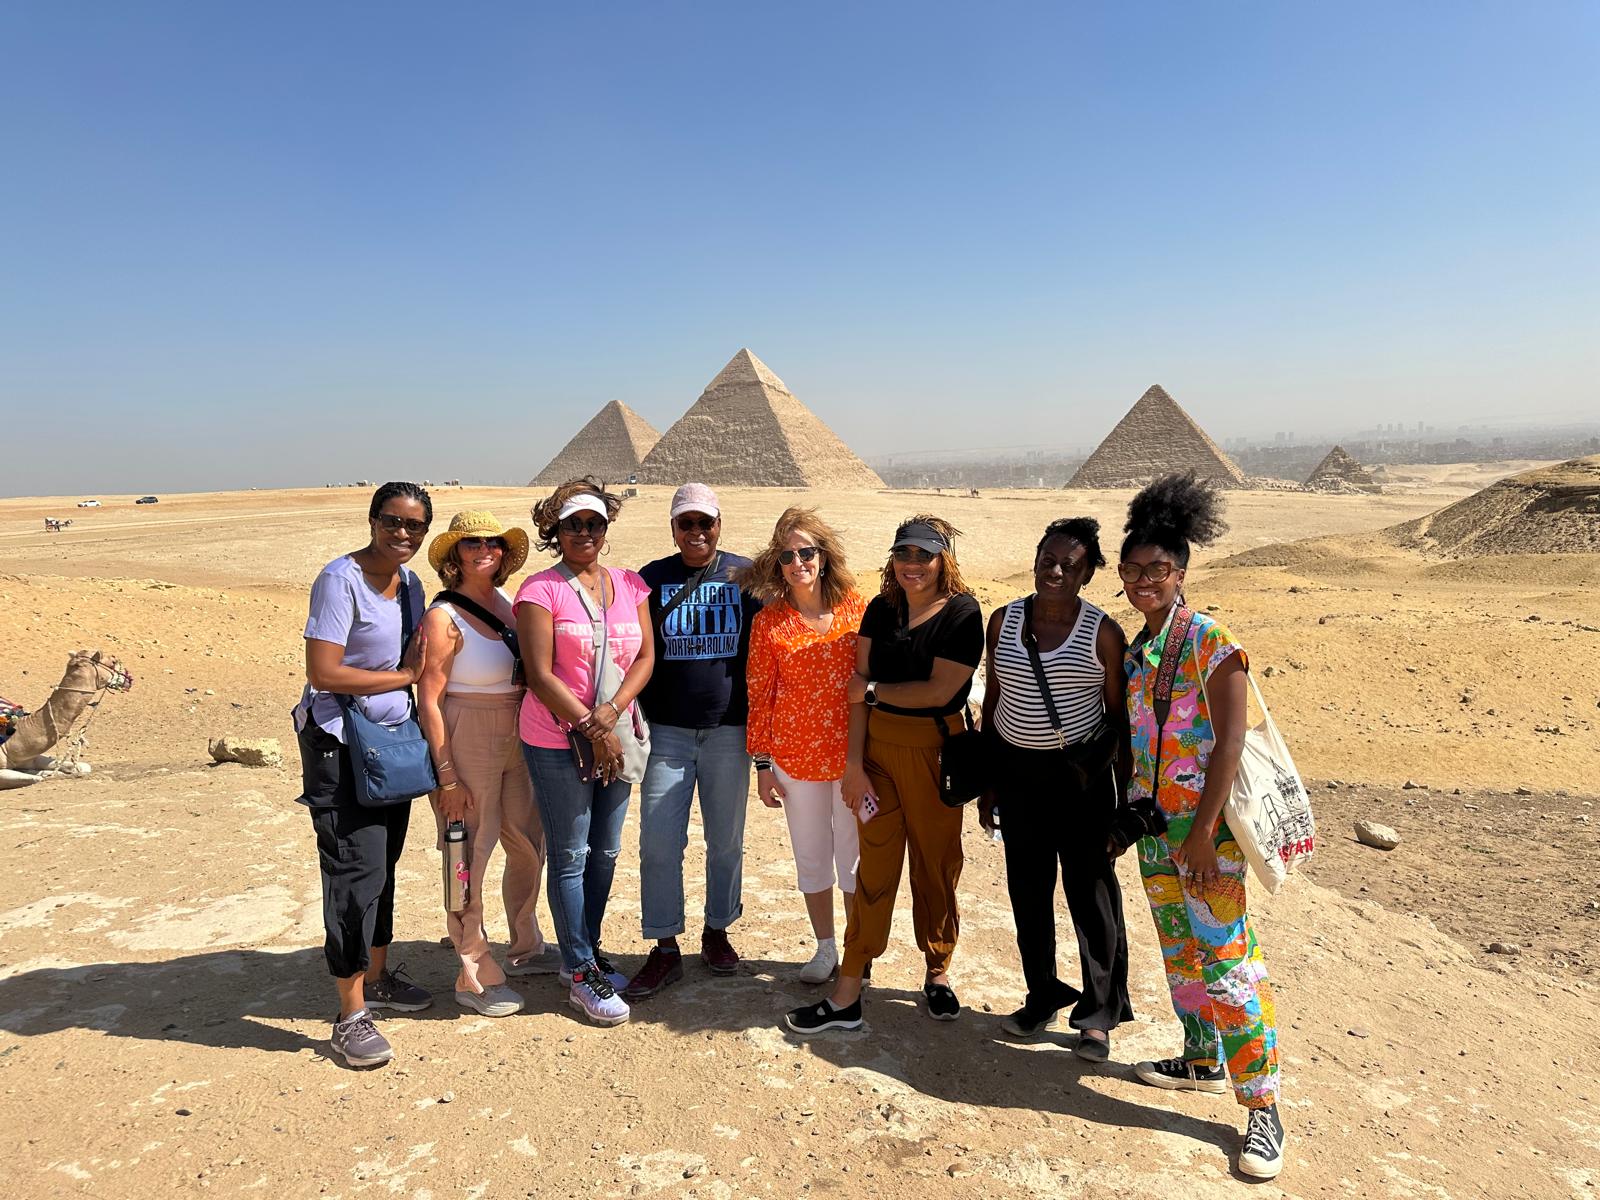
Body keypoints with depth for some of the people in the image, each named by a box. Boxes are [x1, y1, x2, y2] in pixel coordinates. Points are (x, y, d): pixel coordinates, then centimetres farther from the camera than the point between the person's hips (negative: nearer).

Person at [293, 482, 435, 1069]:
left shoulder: (410, 583, 10)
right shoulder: (341, 579, -15)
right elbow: (323, 673, -21)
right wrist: (405, 676, -13)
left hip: (393, 738, 8)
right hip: (340, 741, -8)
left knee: (384, 862, 16)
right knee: (355, 869, -8)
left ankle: (376, 977, 32)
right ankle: (351, 1015, 3)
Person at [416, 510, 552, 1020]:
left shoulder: (506, 604, 7)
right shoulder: (443, 616, -13)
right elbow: (428, 701, -14)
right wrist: (446, 777, -16)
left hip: (516, 742, 7)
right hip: (468, 743, -7)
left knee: (529, 845, 17)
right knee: (470, 857, 2)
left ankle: (526, 948, 37)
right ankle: (474, 976, 17)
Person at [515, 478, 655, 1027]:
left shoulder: (630, 585, 8)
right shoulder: (541, 590, -8)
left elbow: (646, 656, 4)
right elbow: (540, 676, -13)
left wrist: (611, 712, -12)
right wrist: (592, 730, -15)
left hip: (615, 735, 5)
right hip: (558, 741, -5)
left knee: (605, 851, 14)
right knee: (570, 856, 4)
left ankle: (587, 949, 33)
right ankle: (580, 975, 16)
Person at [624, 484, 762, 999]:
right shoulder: (651, 578, 4)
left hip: (728, 730, 0)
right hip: (667, 730, 0)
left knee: (726, 840, 10)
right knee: (658, 841, -2)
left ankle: (717, 932, 30)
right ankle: (665, 951, 12)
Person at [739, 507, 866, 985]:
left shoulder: (856, 608, -3)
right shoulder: (768, 622, -4)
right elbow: (759, 696, 0)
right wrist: (762, 765, 0)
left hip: (853, 752, 0)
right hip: (796, 755, 0)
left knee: (854, 851, 11)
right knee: (811, 853, 13)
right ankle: (825, 948, 31)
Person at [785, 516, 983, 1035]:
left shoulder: (962, 613, -8)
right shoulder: (881, 609, 5)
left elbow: (938, 691, -17)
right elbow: (858, 688, 1)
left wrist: (874, 689, -6)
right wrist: (854, 761, -4)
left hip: (934, 751, -3)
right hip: (878, 747, 3)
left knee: (936, 864, 10)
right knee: (874, 865, 6)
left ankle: (938, 974, 30)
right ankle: (847, 995, 11)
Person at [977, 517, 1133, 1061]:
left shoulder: (1103, 632, -7)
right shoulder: (1003, 621, 2)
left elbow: (1119, 716, -2)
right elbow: (992, 703, 8)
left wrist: (1123, 794, -4)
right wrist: (987, 783, 9)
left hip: (1082, 775, -3)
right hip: (1017, 771, 3)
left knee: (1091, 890, 4)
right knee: (1028, 890, 12)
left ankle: (1100, 1014, 22)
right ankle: (1042, 998, 31)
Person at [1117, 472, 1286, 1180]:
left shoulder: (1211, 643, -14)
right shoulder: (1135, 651, 8)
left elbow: (1229, 742, -17)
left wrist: (1203, 831, -20)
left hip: (1204, 824, -7)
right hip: (1154, 824, 7)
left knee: (1226, 959, -4)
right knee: (1180, 952, 18)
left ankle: (1262, 1105, 8)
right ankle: (1203, 1061, 35)